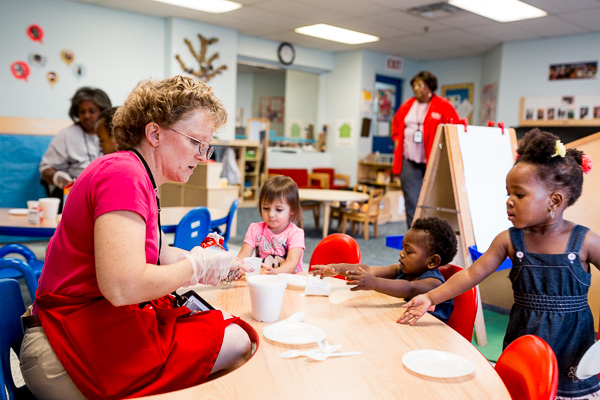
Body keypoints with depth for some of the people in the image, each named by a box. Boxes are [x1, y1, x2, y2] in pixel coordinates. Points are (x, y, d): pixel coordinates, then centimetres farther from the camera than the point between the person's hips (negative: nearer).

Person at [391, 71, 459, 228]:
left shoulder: (443, 106, 0)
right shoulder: (407, 106, 13)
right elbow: (396, 127, 23)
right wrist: (397, 148, 10)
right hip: (409, 162, 3)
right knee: (412, 203, 1)